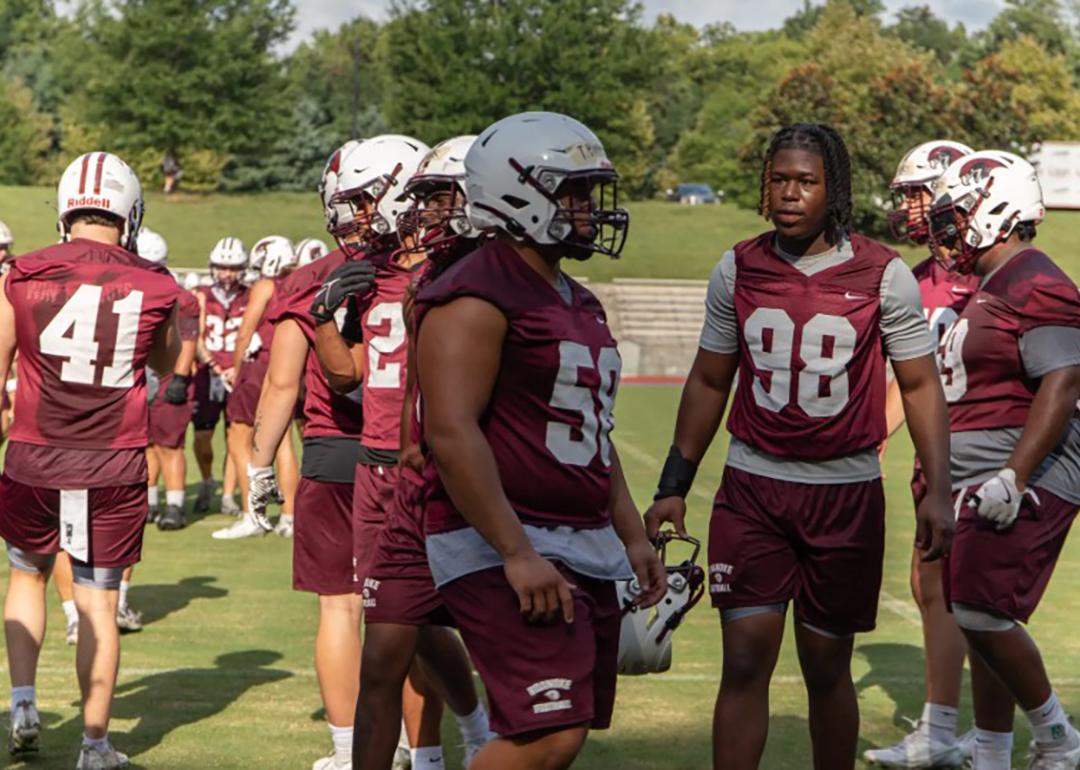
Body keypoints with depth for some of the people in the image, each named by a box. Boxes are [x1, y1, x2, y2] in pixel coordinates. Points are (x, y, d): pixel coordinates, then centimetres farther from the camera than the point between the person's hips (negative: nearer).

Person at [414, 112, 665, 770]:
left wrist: (632, 537, 22)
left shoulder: (579, 305, 18)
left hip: (588, 550, 10)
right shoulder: (477, 299, -13)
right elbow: (452, 435, -21)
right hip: (503, 549, -10)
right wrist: (516, 553, -23)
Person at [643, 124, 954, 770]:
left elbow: (921, 385, 0)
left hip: (846, 493, -1)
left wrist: (938, 492, -9)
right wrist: (674, 485, 11)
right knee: (745, 662, -4)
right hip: (753, 489, 1)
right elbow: (709, 382, 13)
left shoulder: (884, 275, -4)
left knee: (827, 669, 8)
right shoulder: (737, 270, 3)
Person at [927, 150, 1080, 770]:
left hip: (1028, 481, -10)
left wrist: (1013, 478, -28)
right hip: (980, 483, 10)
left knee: (982, 613, -14)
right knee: (982, 620, 11)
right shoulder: (990, 288, 18)